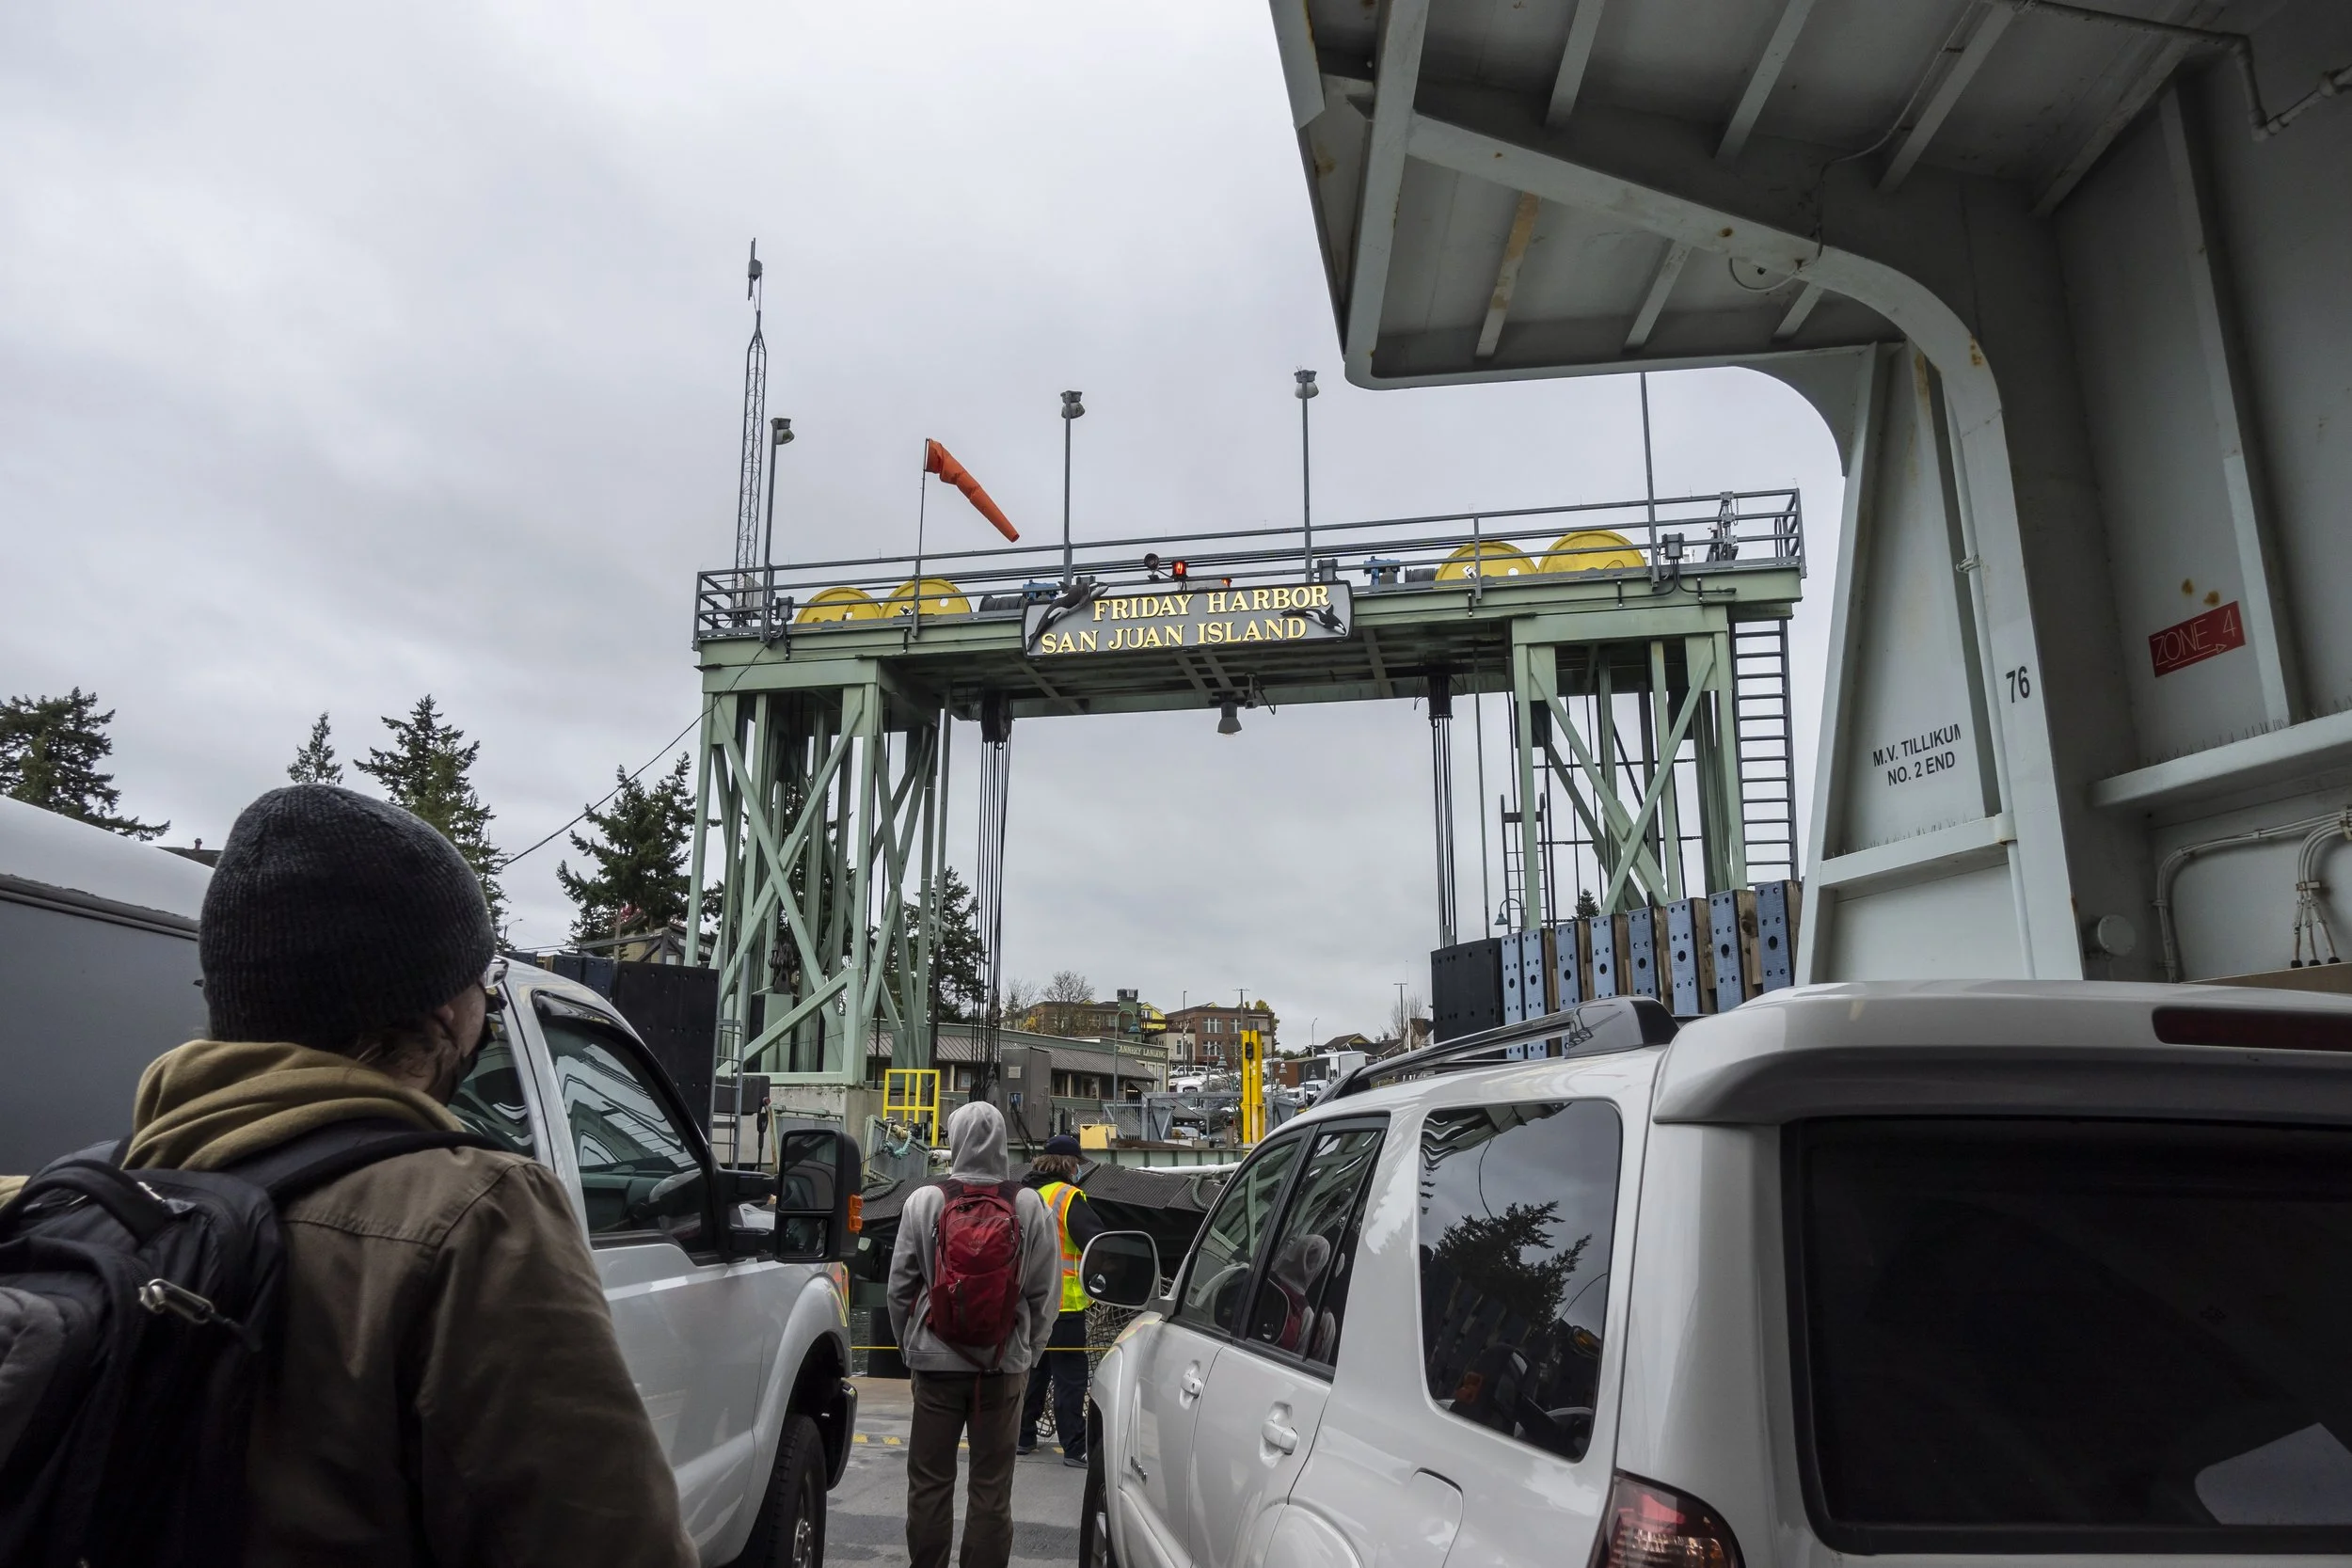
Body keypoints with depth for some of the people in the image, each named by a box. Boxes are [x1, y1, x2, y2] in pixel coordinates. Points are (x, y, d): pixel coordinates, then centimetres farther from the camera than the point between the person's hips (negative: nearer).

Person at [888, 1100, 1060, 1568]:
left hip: (936, 1360, 0)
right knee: (991, 1488, 10)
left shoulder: (924, 1202, -7)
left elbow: (900, 1286, -1)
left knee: (929, 1482, 12)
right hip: (1004, 1364, 1)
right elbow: (1045, 1292, -2)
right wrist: (1027, 1350, 10)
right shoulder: (1030, 1206, -6)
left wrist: (909, 1345, 12)